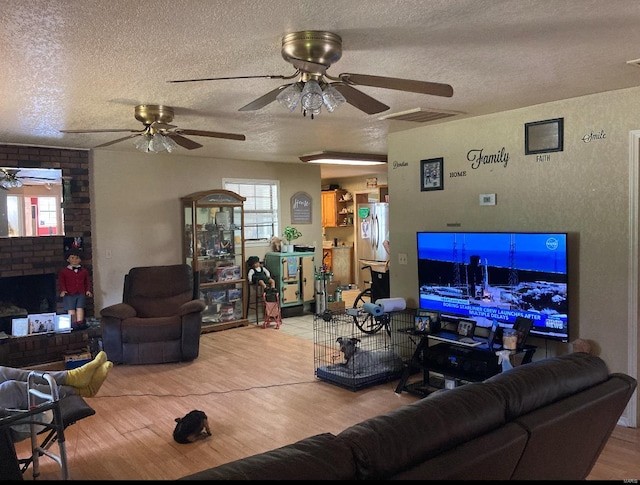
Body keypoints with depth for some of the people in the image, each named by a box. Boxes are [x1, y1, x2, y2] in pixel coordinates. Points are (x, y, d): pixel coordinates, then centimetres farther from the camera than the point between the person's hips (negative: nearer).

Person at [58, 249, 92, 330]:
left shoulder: (84, 271, 10)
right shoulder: (64, 271, 2)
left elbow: (87, 281, 13)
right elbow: (61, 281, -3)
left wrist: (88, 290, 2)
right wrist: (62, 290, -17)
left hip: (81, 293, 2)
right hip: (69, 294, -2)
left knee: (80, 308, 0)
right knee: (71, 309, -3)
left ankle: (80, 323, 3)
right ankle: (74, 324, 1)